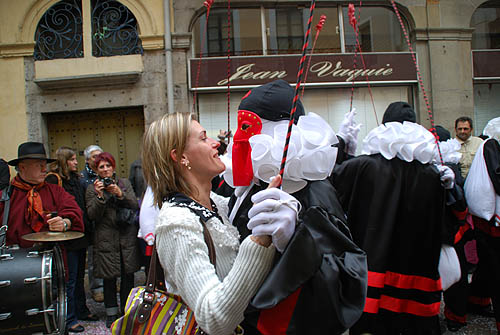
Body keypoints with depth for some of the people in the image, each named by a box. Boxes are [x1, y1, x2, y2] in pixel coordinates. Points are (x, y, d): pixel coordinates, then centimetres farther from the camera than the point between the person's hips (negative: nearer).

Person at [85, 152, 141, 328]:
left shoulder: (124, 183, 8)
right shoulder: (92, 189, 4)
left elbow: (135, 206, -1)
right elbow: (92, 215, -4)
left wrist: (120, 194, -16)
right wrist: (99, 196, -18)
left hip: (127, 236, 1)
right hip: (107, 239, -1)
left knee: (128, 275, 7)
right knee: (109, 277, 5)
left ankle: (127, 310, 24)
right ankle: (111, 312, 22)